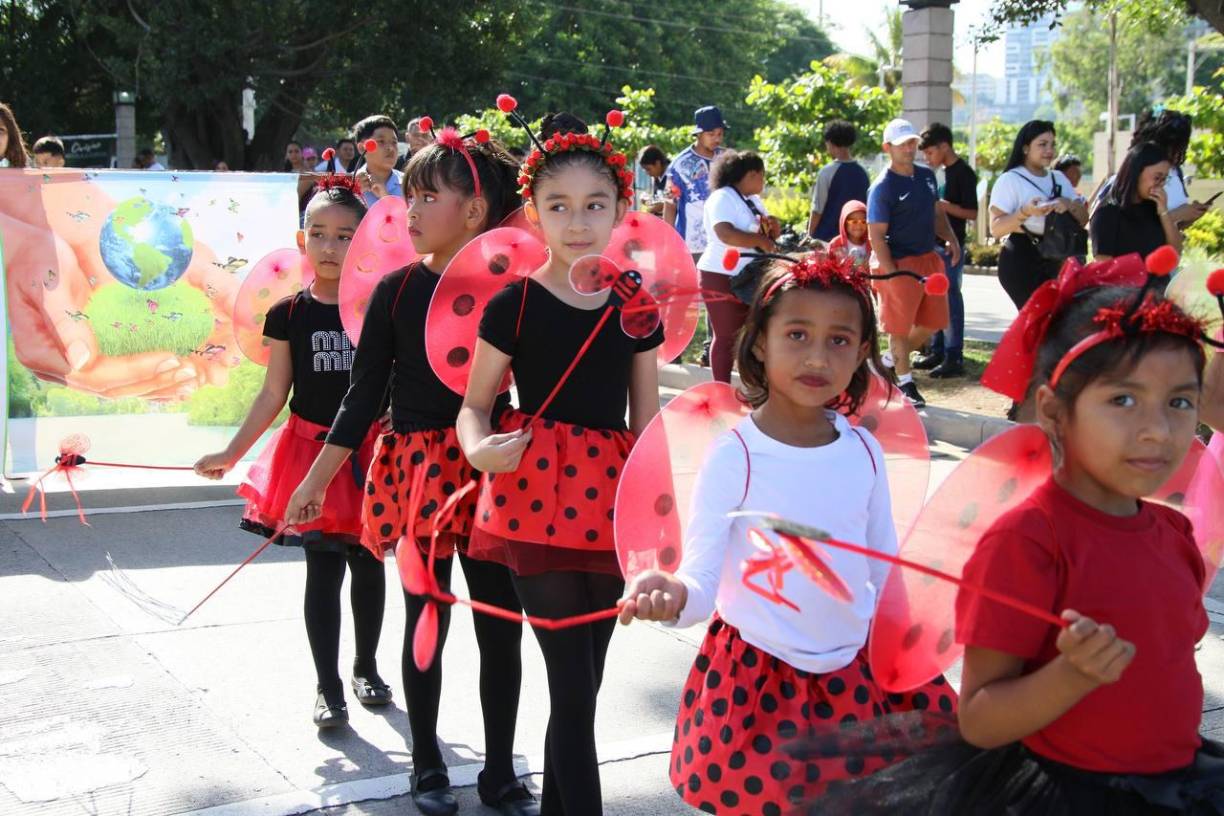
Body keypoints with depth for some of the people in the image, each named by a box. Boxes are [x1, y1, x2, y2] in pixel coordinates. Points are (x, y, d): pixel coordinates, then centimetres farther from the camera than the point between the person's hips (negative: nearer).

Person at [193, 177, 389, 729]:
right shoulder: (290, 314, -2)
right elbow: (273, 395, 2)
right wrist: (231, 453, -2)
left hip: (369, 454, 1)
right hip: (311, 450, -1)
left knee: (368, 565, 13)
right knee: (323, 571, 2)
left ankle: (366, 668, 33)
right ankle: (328, 688, 13)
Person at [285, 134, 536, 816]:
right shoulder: (398, 290, -2)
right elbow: (366, 394, 2)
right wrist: (317, 479, 3)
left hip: (491, 472, 0)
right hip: (418, 469, 0)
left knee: (502, 626, 6)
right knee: (427, 621, 10)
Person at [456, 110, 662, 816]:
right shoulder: (514, 304, -5)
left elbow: (647, 421, 10)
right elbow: (474, 406, 1)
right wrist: (481, 450, -21)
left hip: (610, 499, 4)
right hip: (537, 495, -4)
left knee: (582, 681, 13)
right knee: (574, 685, -5)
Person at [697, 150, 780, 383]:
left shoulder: (753, 200, 15)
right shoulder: (722, 198, -13)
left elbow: (771, 233, 22)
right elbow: (726, 234, -29)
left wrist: (773, 227, -1)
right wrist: (760, 241, -23)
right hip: (722, 277, -8)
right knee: (727, 337, -5)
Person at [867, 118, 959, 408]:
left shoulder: (927, 176, 9)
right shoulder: (882, 187, -14)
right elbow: (876, 235, -15)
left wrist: (950, 238, 4)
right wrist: (891, 274, -19)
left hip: (930, 259, 8)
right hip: (900, 264, -8)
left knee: (932, 321, 14)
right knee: (900, 327, 2)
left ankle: (895, 360, 32)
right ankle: (904, 383, 14)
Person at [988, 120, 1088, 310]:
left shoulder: (1059, 178, 15)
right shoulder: (1010, 180, -5)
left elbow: (1083, 219, 11)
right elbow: (996, 228, -13)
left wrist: (1069, 205, -10)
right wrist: (1026, 212, -28)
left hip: (1054, 261, 7)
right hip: (1020, 261, -7)